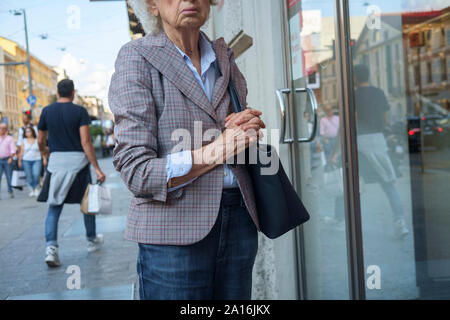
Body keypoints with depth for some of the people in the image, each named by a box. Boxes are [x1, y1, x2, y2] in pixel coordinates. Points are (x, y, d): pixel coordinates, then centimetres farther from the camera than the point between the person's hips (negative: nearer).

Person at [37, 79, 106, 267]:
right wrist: (97, 169, -12)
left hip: (56, 160, 2)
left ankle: (51, 247, -11)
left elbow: (41, 141, 10)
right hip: (77, 160, -2)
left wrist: (45, 152, 33)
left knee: (54, 206, 4)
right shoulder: (80, 111, -6)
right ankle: (92, 241, 30)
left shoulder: (47, 111, 4)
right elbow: (86, 142, -13)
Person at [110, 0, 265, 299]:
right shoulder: (137, 58, -5)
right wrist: (215, 152, -20)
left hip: (239, 221, 5)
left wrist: (251, 129, -1)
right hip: (175, 230, -5)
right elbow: (137, 171, -12)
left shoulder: (224, 56, 12)